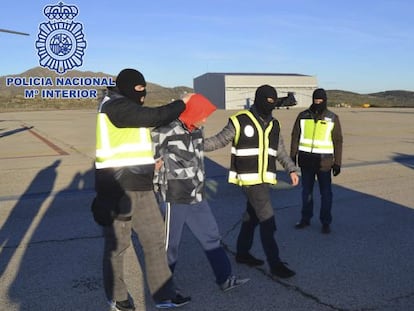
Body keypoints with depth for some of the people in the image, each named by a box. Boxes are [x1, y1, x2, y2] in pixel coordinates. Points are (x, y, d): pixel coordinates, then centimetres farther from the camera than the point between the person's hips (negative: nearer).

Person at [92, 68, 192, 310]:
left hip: (139, 185, 9)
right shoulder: (117, 106, -13)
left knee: (155, 237, 10)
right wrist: (182, 104, -5)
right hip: (118, 187, -9)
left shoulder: (127, 108, 19)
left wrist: (149, 161, 12)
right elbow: (156, 117, -20)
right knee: (117, 243, 7)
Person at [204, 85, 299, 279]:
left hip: (266, 179, 7)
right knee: (267, 220, -7)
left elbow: (280, 151, 15)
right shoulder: (240, 121, -8)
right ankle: (275, 264, 2)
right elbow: (219, 141, -5)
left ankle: (242, 253, 33)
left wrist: (291, 170, 3)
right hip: (250, 179, -7)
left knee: (252, 216, 17)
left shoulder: (274, 125, 10)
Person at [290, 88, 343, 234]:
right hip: (306, 160, 2)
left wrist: (337, 163, -1)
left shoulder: (332, 118, -1)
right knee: (306, 190, 13)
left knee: (326, 193, 4)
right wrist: (292, 156, 5)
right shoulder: (303, 116, 2)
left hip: (323, 161, -2)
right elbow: (295, 137, 8)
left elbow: (338, 142, 2)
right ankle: (305, 218, 27)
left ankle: (325, 222, 17)